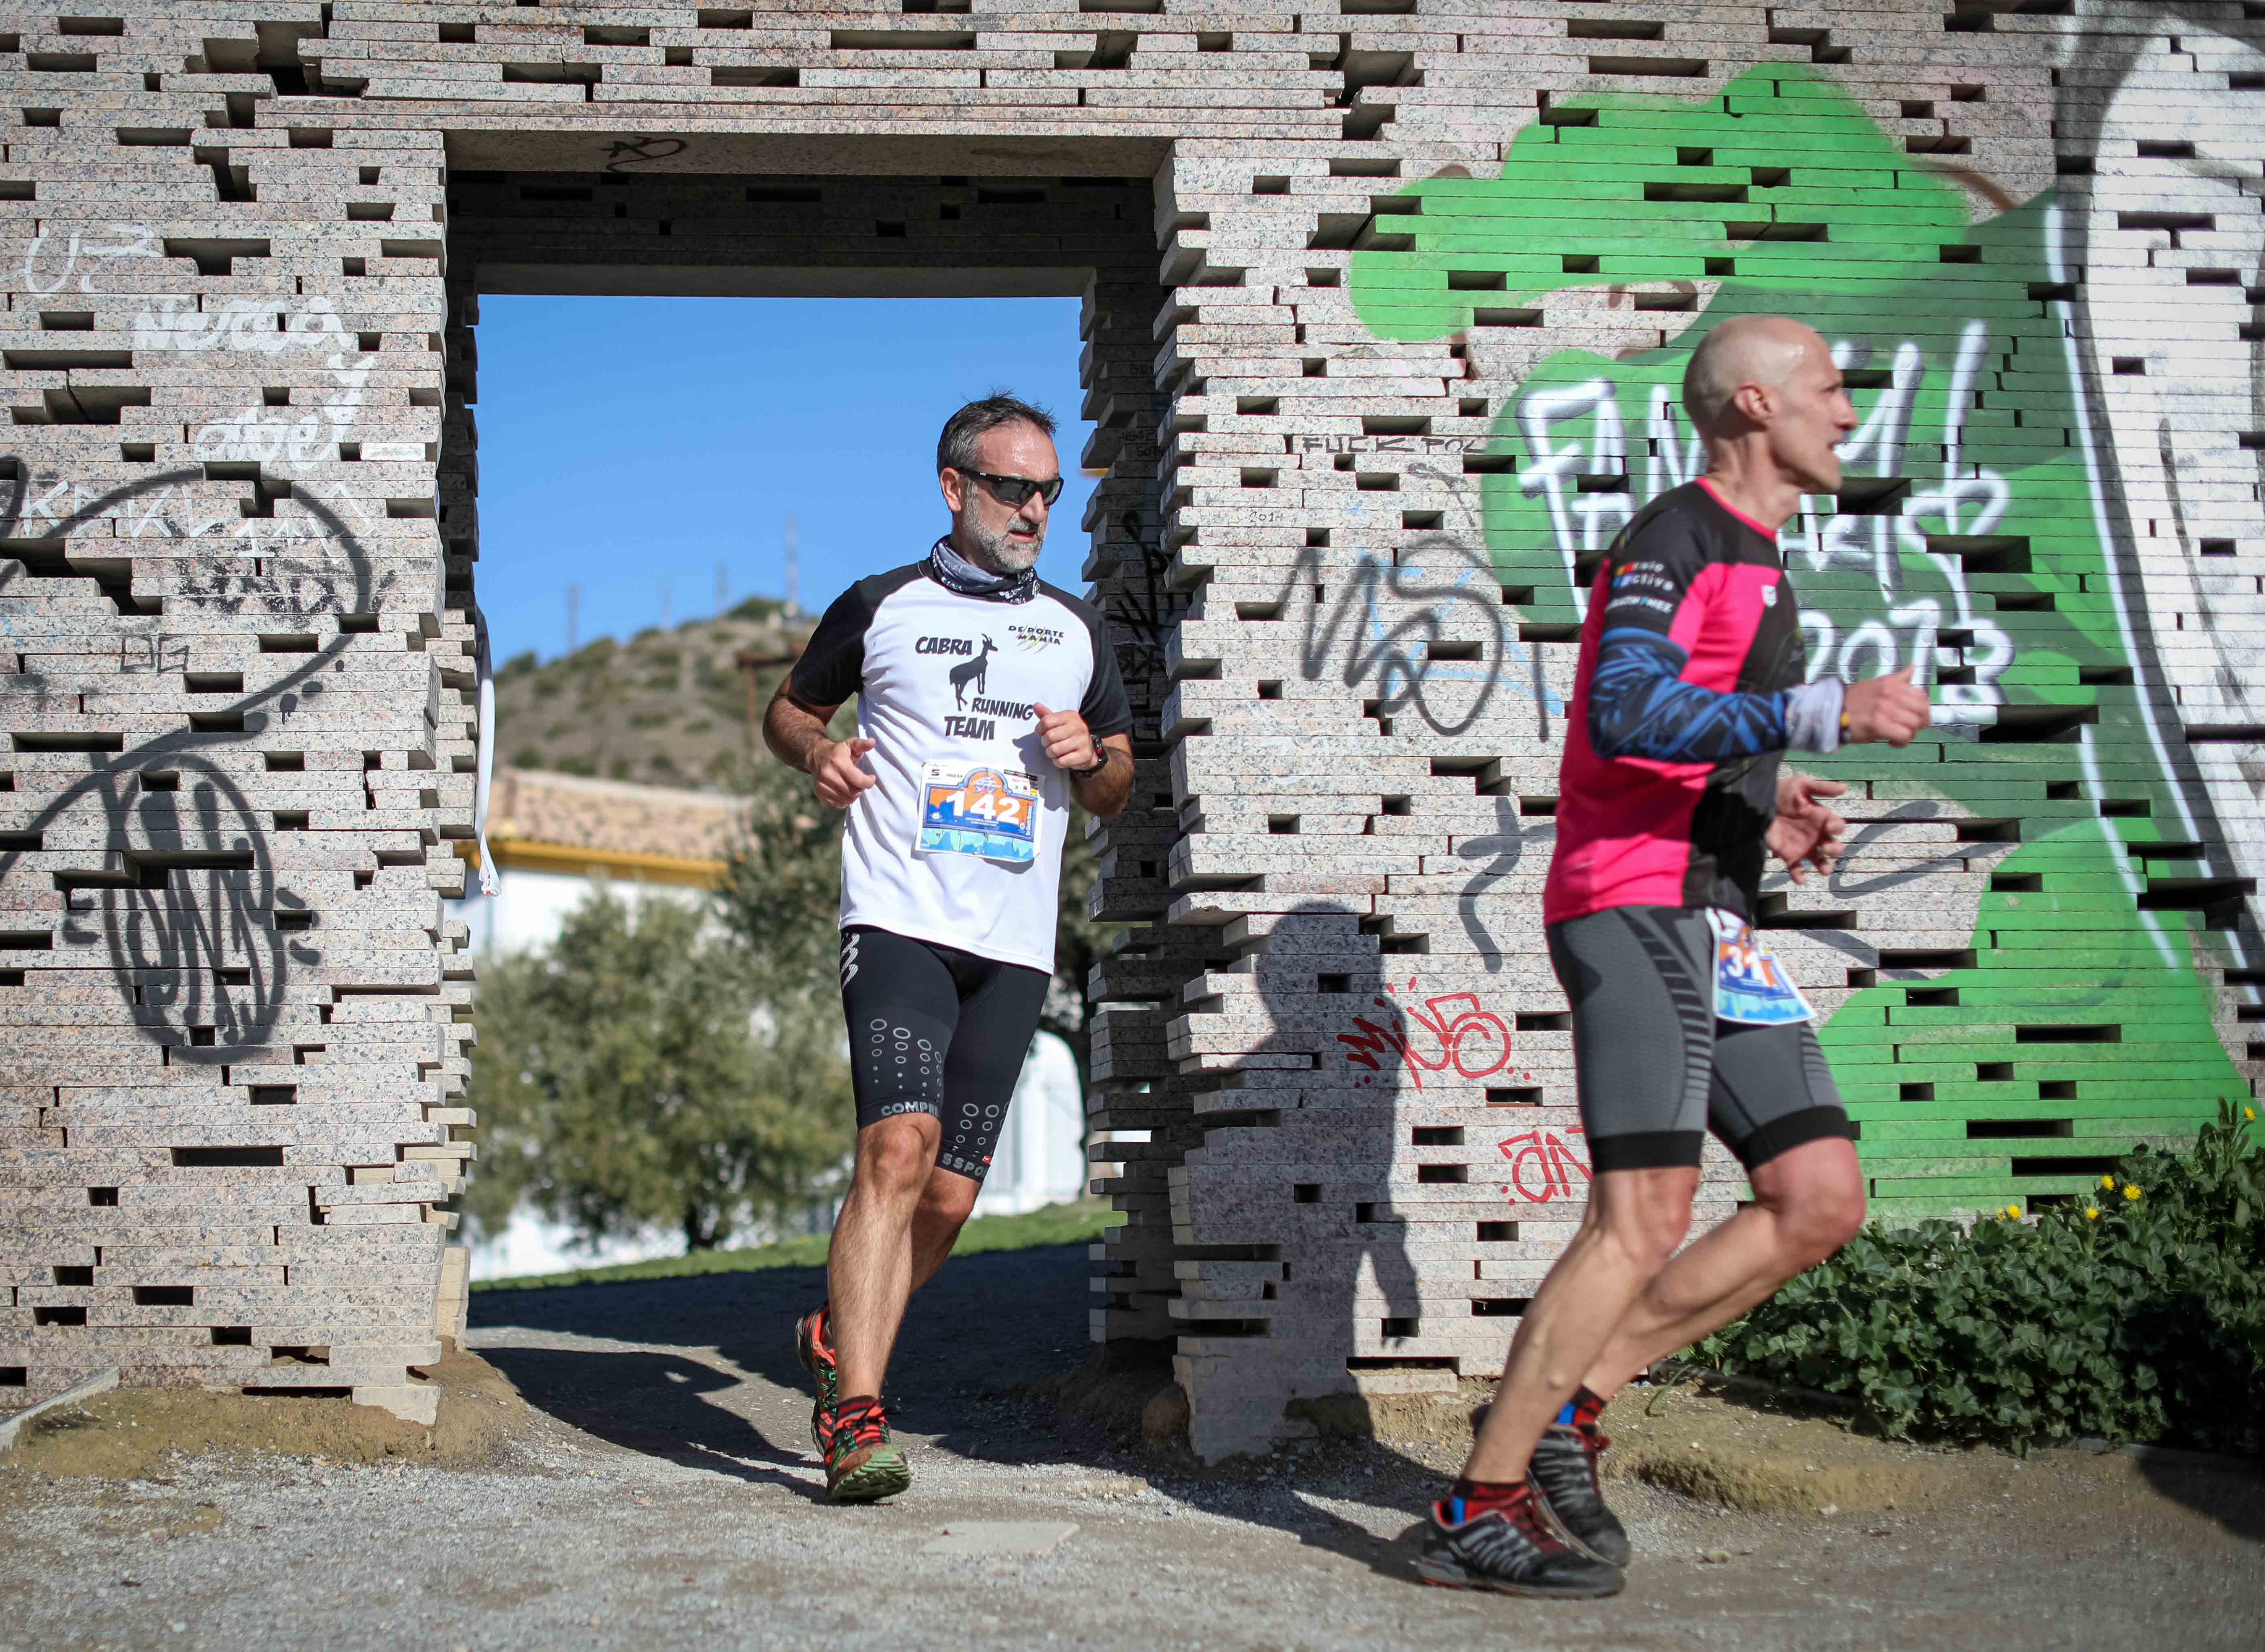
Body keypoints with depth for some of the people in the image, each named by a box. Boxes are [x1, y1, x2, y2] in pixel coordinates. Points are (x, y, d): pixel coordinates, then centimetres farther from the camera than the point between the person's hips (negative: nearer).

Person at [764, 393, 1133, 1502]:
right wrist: (819, 752, -1)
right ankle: (856, 1416, -21)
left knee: (950, 1195, 3)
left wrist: (1091, 760, 0)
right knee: (898, 1146, -21)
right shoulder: (881, 607, 9)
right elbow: (788, 708, 21)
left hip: (1015, 949, 4)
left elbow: (1116, 793, 24)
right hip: (900, 921, -4)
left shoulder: (1076, 632, 18)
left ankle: (837, 1337, 28)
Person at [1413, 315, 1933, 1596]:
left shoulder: (1758, 565, 23)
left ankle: (1567, 1401, 8)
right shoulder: (1676, 538, -7)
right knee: (1644, 1223, -15)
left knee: (1823, 1201, 3)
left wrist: (1765, 807, 14)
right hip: (1634, 906, -10)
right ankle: (1481, 1511, -8)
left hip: (1714, 923, 10)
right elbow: (1623, 713, -23)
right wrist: (1825, 714, -25)